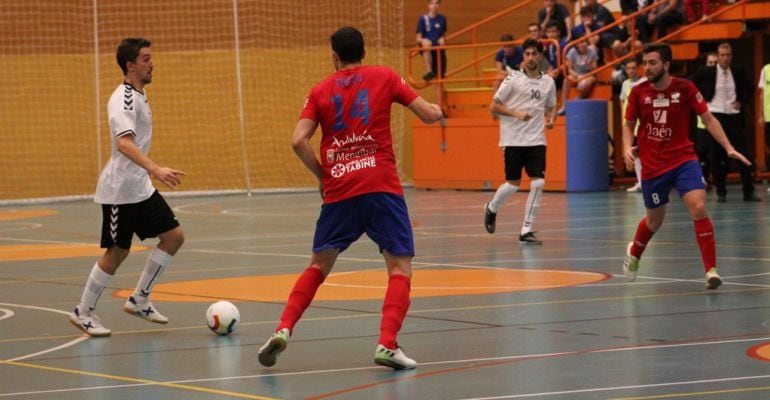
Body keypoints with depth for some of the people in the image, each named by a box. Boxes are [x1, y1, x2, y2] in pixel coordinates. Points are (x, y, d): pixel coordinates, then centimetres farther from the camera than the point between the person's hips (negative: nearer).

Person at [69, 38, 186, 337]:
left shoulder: (139, 96, 12)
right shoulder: (123, 99, -19)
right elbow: (123, 142, -36)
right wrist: (154, 169, -48)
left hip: (140, 187, 9)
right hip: (119, 189, -9)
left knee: (174, 236, 4)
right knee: (117, 252, -3)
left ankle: (139, 300, 14)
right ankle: (83, 313, 12)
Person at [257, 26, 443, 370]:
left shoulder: (321, 91, 10)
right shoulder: (384, 77, 6)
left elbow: (298, 141, -2)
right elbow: (430, 115, 5)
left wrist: (321, 174, 11)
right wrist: (435, 108, 28)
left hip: (338, 191, 2)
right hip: (381, 186, -2)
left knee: (318, 267, 17)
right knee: (400, 266, 2)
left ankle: (283, 330, 3)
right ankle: (387, 344, -15)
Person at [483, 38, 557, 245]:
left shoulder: (548, 82, 8)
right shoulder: (513, 79, -4)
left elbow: (551, 107, 23)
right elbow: (494, 106, -2)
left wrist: (551, 119, 1)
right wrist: (516, 114, -15)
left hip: (536, 140, 3)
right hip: (513, 140, -3)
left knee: (538, 183, -9)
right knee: (513, 184, -1)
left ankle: (526, 230, -2)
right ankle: (492, 209, 31)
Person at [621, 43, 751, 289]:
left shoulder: (684, 88, -9)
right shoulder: (638, 92, -4)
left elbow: (709, 120, -3)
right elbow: (628, 125, 8)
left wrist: (729, 148, -12)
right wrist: (627, 149, -11)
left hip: (683, 159, -1)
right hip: (652, 165, 1)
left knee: (699, 209, -21)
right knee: (655, 221, 13)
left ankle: (711, 270, -16)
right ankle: (634, 253, 46)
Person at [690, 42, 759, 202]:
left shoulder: (739, 72, 3)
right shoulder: (705, 72, -3)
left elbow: (750, 89, 15)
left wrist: (742, 101, -1)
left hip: (734, 116, 1)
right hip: (714, 116, -1)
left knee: (742, 153, -3)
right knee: (717, 157, 1)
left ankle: (748, 192, 1)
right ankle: (721, 192, 11)